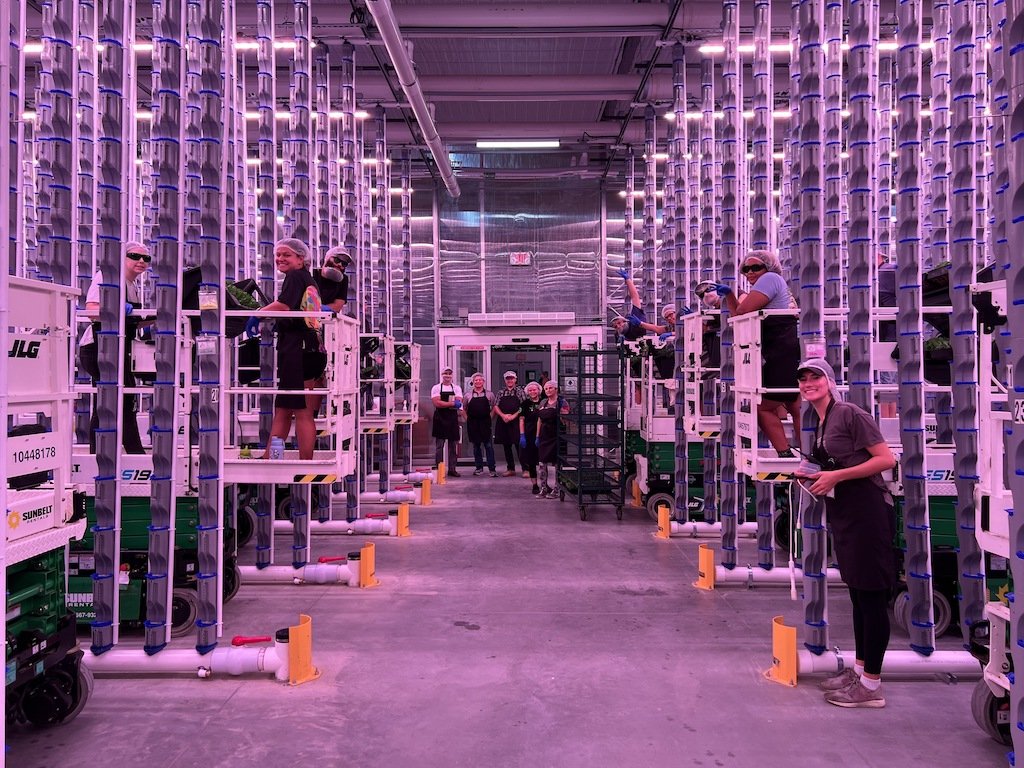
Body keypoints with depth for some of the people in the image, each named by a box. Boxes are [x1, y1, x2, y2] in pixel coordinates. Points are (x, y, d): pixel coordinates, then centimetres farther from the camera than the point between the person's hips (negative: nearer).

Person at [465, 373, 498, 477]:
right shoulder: (468, 395, 5)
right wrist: (467, 419, 6)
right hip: (473, 423, 1)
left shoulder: (489, 394, 3)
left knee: (488, 445, -5)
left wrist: (489, 417, 3)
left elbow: (494, 407, 12)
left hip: (485, 422, -1)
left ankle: (492, 469, -3)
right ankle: (479, 468, 18)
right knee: (476, 446, 8)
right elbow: (464, 408, 14)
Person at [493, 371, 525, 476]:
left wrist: (513, 416, -13)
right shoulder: (501, 392, 13)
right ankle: (510, 469, 16)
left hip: (516, 422, -4)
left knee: (519, 446, -7)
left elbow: (523, 407, -5)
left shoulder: (519, 391, 2)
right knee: (506, 446, 8)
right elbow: (496, 406, 7)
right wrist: (503, 415, -10)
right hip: (503, 422, 4)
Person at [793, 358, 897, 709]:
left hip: (867, 509, -9)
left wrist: (836, 476, -19)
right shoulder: (818, 422, 14)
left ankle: (871, 686, 4)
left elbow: (886, 459, -17)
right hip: (842, 512, 9)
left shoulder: (850, 414, -12)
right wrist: (813, 477, 6)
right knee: (857, 593, 17)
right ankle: (859, 669, 29)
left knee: (872, 594, -3)